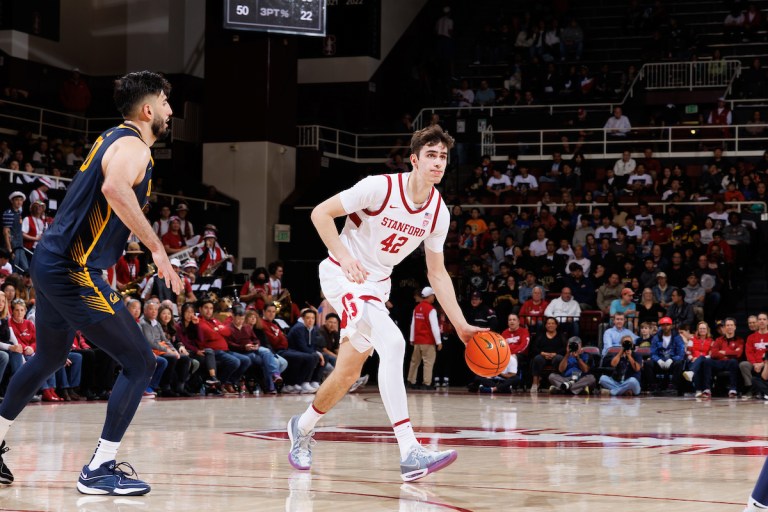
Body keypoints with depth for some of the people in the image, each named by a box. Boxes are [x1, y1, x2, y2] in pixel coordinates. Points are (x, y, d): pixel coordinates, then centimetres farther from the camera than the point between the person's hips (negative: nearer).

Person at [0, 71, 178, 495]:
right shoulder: (132, 146, -13)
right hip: (74, 269, -10)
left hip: (52, 263, 10)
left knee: (49, 357, 28)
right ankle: (99, 470, -8)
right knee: (139, 362, -8)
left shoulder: (114, 138, 17)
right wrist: (156, 248, -31)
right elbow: (115, 188, -34)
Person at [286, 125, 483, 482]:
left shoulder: (439, 212, -2)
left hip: (377, 285, 7)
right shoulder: (380, 187, -20)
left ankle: (303, 428, 41)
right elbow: (320, 213, -17)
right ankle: (409, 454, -34)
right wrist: (346, 258, -27)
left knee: (348, 373, 11)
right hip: (342, 275, -7)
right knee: (392, 342, -28)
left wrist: (461, 325, 2)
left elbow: (437, 273, 7)